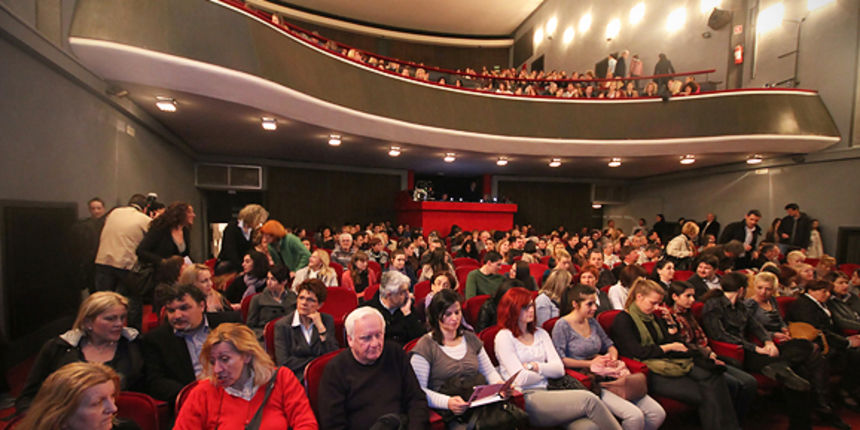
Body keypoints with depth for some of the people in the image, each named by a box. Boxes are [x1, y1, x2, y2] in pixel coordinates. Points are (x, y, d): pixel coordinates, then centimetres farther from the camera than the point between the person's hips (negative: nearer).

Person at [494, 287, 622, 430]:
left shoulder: (540, 333, 18)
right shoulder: (504, 337, -3)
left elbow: (559, 369, 8)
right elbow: (521, 379, -10)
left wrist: (535, 366, -7)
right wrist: (546, 372, 6)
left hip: (546, 393, 5)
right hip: (526, 400, -5)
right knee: (589, 399, -21)